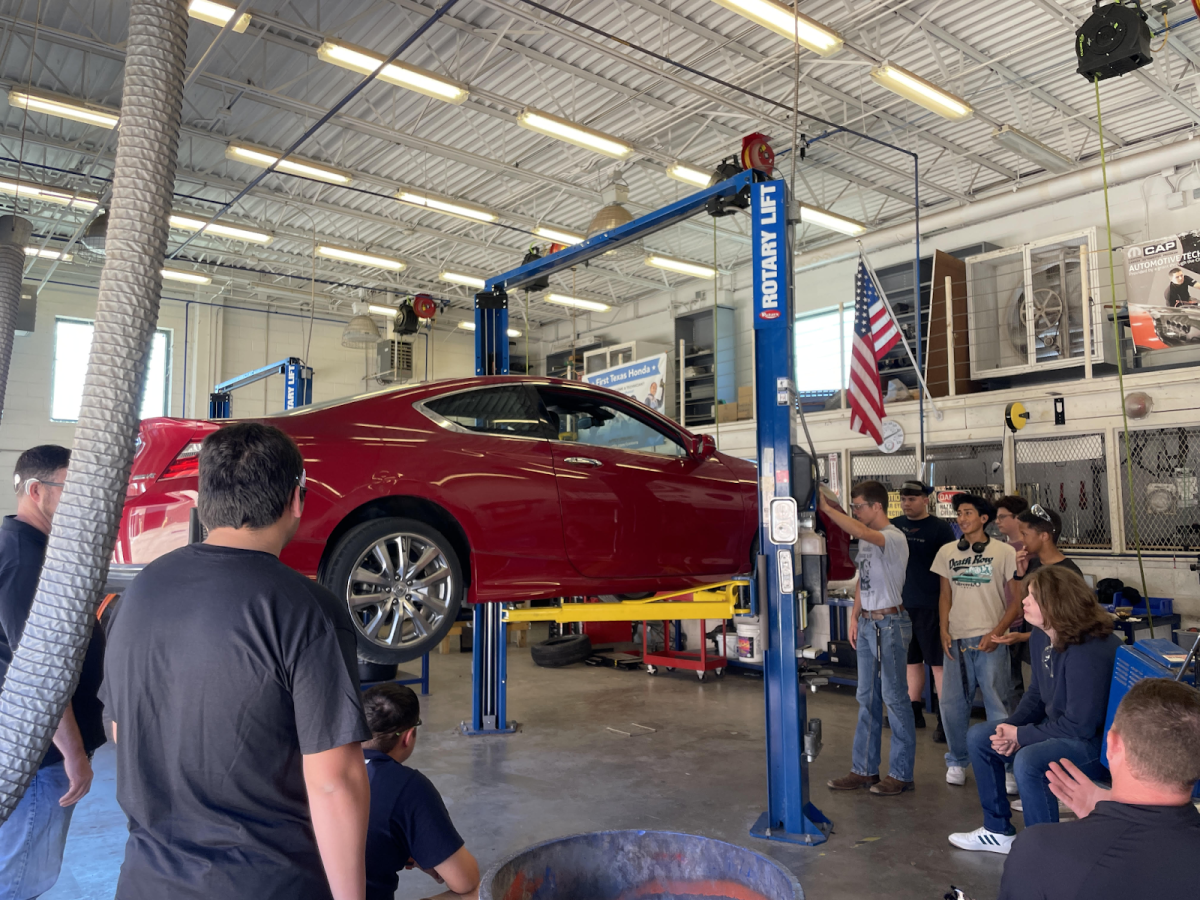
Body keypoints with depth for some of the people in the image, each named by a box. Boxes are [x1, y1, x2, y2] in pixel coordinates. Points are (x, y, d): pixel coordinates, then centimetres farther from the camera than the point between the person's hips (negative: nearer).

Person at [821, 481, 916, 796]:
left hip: (890, 624, -9)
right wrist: (855, 616, 14)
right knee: (867, 699, 13)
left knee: (895, 698, 0)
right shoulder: (867, 540, 12)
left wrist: (825, 507, -33)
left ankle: (900, 774, 11)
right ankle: (864, 770, 22)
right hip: (867, 624, 9)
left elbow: (859, 531, -35)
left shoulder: (894, 538, -15)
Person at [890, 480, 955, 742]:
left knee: (938, 663, -2)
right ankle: (914, 712, 26)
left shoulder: (940, 529, -5)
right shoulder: (894, 526, 9)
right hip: (901, 605, 5)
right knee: (911, 661, 14)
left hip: (929, 607, -5)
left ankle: (946, 719, 3)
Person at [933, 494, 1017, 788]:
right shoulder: (947, 553, 11)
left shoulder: (1004, 552, 0)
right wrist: (944, 630, 3)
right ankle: (957, 762, 22)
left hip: (989, 640, -3)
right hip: (957, 641, 3)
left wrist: (997, 632, -10)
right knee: (952, 704, 5)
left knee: (997, 704, -2)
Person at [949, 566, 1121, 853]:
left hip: (1097, 741, -10)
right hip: (1058, 726, 10)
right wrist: (1011, 727, -7)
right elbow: (1037, 693, 11)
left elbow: (1080, 726, -27)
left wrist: (1021, 736, -19)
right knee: (979, 738, 8)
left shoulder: (1088, 652, -30)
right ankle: (998, 832, 22)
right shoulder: (1041, 638, -1)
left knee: (1029, 761, -34)